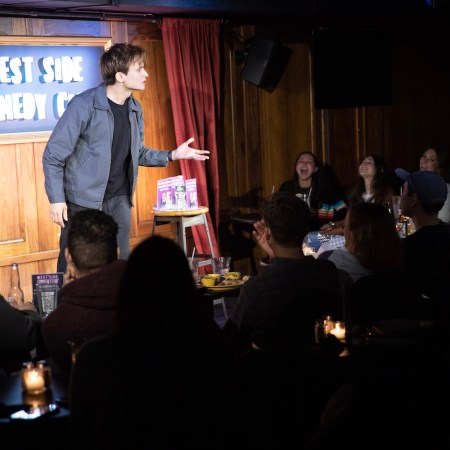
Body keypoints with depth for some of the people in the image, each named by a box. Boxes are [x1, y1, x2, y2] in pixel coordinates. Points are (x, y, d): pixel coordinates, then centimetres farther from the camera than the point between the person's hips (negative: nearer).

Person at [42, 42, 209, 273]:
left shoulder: (135, 109, 4)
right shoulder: (84, 105, -17)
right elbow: (53, 156, -13)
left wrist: (172, 155, 5)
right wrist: (57, 199, -17)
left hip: (119, 200, 6)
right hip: (83, 202, -6)